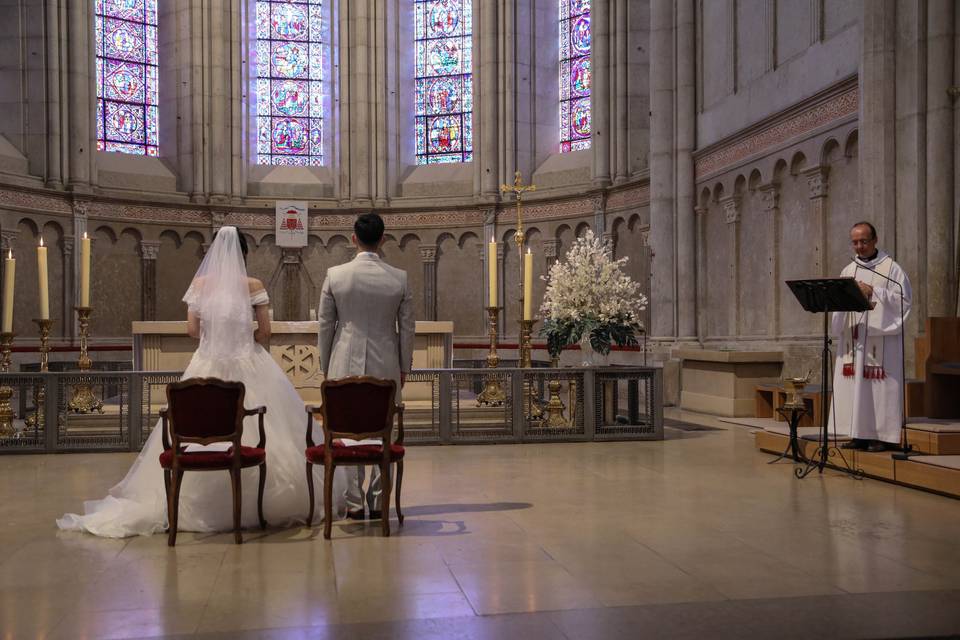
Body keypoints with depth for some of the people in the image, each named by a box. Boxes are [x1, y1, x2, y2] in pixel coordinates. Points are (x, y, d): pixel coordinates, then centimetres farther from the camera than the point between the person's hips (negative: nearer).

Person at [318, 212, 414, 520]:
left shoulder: (335, 275, -5)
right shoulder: (400, 278, -3)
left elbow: (325, 326, 1)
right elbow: (407, 328, 2)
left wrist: (326, 367, 12)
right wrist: (404, 368, 14)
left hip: (346, 365, 0)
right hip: (385, 366, 1)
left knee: (347, 434, 7)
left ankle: (354, 503, 11)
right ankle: (378, 501, 14)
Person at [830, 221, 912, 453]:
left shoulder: (891, 268, 1)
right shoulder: (848, 271, 15)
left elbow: (904, 298, -7)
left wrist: (873, 292, -14)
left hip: (881, 337, -5)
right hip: (853, 338, 5)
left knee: (880, 386, -6)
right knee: (854, 384, 3)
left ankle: (884, 435, 0)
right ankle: (861, 435, 8)